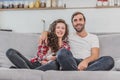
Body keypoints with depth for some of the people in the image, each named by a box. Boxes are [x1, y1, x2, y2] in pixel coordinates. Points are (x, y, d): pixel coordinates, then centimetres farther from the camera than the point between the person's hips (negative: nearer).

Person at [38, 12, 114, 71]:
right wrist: (45, 33, 7)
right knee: (62, 52, -31)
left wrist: (86, 61, -20)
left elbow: (95, 55, 4)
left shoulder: (93, 37, 19)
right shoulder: (69, 36, 23)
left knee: (109, 60, -30)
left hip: (88, 64, 1)